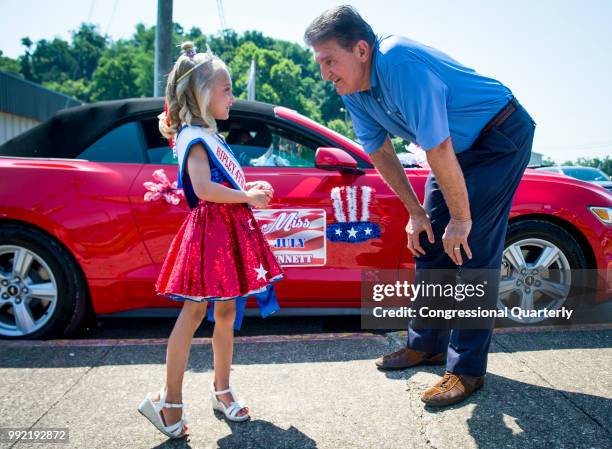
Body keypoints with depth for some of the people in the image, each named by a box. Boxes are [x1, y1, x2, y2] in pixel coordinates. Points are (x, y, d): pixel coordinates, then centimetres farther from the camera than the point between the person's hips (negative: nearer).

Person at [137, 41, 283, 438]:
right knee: (194, 313, -4)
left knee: (226, 311, 13)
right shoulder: (194, 138, -11)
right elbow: (204, 189, -25)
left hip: (230, 230, 9)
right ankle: (170, 401, 7)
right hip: (209, 231, -9)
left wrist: (252, 188, 8)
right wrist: (247, 196, -16)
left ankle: (222, 389, 26)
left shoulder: (209, 136, 19)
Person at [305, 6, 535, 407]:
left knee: (473, 251, -12)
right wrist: (416, 213, 5)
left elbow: (438, 150, -32)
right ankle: (427, 345, 21)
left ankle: (468, 368, -3)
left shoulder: (400, 64, -33)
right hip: (457, 148, 8)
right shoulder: (352, 89, -6)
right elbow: (381, 153, 4)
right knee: (430, 245, 7)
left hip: (501, 137, -8)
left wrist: (461, 219, -24)